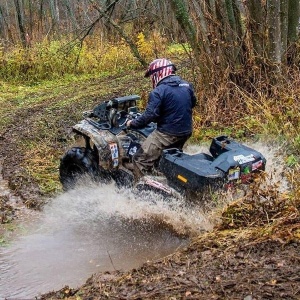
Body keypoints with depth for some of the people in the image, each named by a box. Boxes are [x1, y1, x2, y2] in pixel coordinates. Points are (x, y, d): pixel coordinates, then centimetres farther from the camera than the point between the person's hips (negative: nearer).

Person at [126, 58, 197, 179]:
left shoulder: (159, 92, -17)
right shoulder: (187, 86, 6)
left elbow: (149, 115, -21)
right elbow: (192, 103, 22)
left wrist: (132, 123, -7)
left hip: (167, 134, -8)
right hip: (186, 131, 8)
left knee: (140, 160, -4)